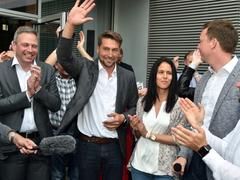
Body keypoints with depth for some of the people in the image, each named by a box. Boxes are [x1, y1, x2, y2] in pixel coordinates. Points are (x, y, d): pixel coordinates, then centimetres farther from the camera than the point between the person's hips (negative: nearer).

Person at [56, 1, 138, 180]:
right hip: (87, 145, -1)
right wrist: (70, 24, -31)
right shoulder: (86, 68, -3)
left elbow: (135, 107, 10)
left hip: (115, 146, 2)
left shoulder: (128, 76, 3)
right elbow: (64, 56, -19)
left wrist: (123, 118, -11)